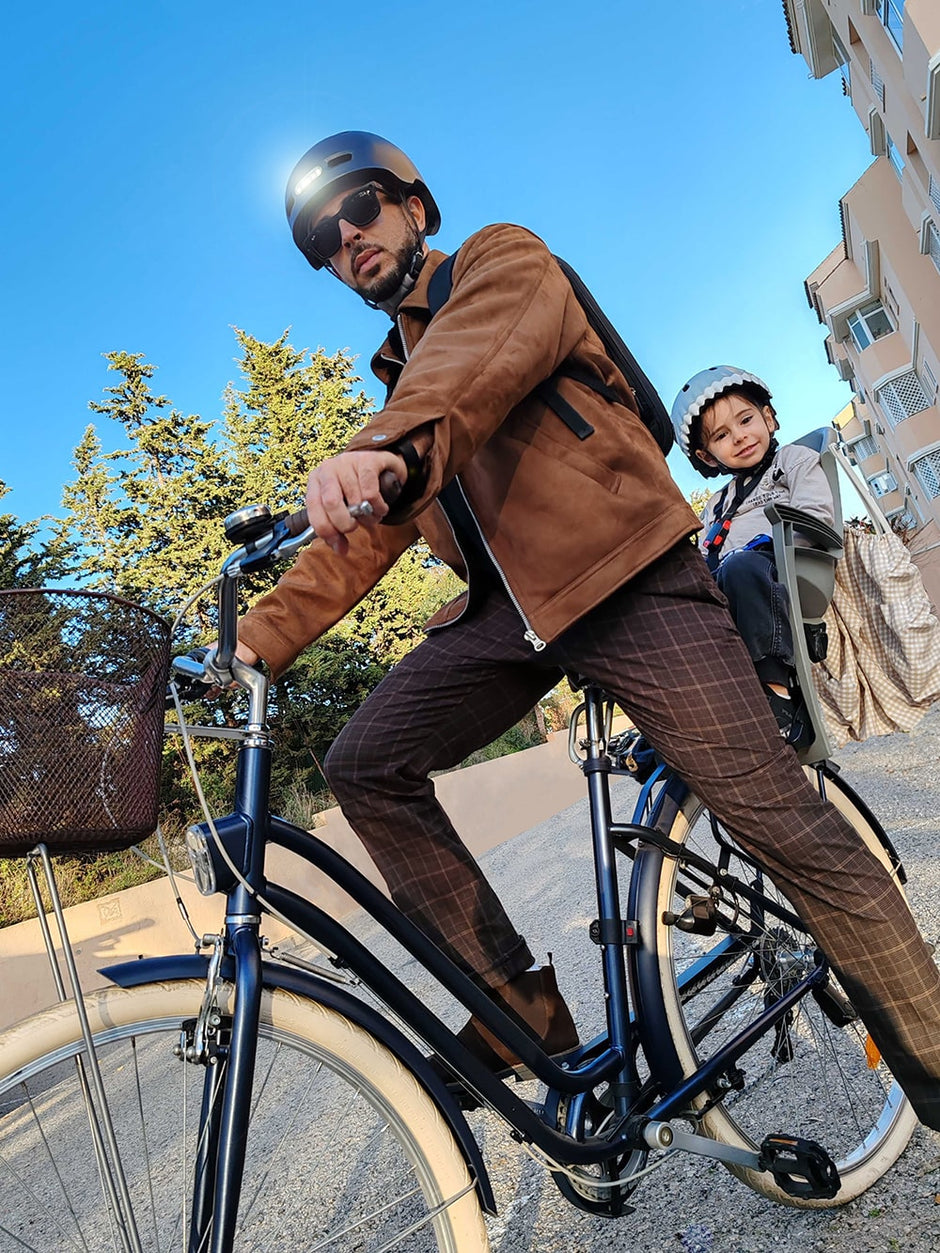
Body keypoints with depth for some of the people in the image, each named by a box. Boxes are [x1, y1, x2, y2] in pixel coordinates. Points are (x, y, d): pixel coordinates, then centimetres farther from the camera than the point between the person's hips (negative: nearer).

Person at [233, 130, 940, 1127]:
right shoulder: (398, 379, 27)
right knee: (365, 766, -6)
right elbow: (359, 542, 18)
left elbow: (486, 349, -18)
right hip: (506, 609, 7)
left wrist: (395, 444, -39)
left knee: (779, 820, -10)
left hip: (624, 577, -6)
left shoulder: (502, 259, 10)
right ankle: (518, 1006, 4)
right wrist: (256, 639, 7)